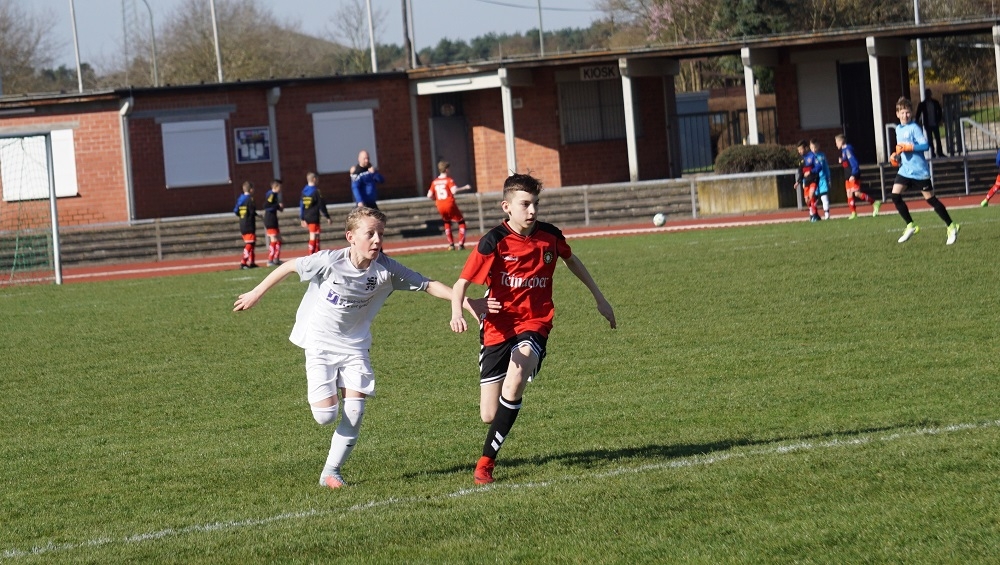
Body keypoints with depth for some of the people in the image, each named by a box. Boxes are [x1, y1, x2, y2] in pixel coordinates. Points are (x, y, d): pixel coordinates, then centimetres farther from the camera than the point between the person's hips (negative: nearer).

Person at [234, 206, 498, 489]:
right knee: (325, 415, -12)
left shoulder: (385, 269, -15)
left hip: (355, 346, 3)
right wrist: (256, 294, -1)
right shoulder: (330, 261, -23)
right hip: (320, 344, -3)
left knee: (354, 412, -9)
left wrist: (466, 303, -17)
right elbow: (289, 267, -9)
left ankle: (331, 471, 8)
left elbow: (428, 285, -9)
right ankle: (328, 395, 26)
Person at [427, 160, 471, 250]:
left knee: (447, 223, 27)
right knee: (461, 222, 10)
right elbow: (454, 190, -24)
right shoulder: (449, 180, -7)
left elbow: (429, 195, 6)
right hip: (450, 205, -5)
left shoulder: (434, 182, 8)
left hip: (440, 207, 5)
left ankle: (451, 244, 19)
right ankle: (461, 244, -1)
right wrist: (464, 188, -14)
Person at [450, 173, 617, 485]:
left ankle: (486, 461, -20)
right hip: (498, 327, -1)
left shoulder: (549, 235, -2)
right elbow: (461, 284, -13)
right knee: (489, 416, -2)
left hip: (534, 324, 1)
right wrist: (457, 312, -35)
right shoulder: (494, 241, -12)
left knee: (514, 382, -30)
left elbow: (571, 260, 21)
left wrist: (599, 298, 27)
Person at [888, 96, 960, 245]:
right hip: (905, 170, 7)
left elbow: (925, 145, -22)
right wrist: (896, 156, 7)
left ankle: (951, 227, 10)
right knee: (895, 196, -8)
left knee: (930, 199, -1)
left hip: (919, 170, -7)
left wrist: (908, 147, -28)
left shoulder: (914, 128, -12)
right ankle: (910, 226, 3)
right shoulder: (898, 129, 12)